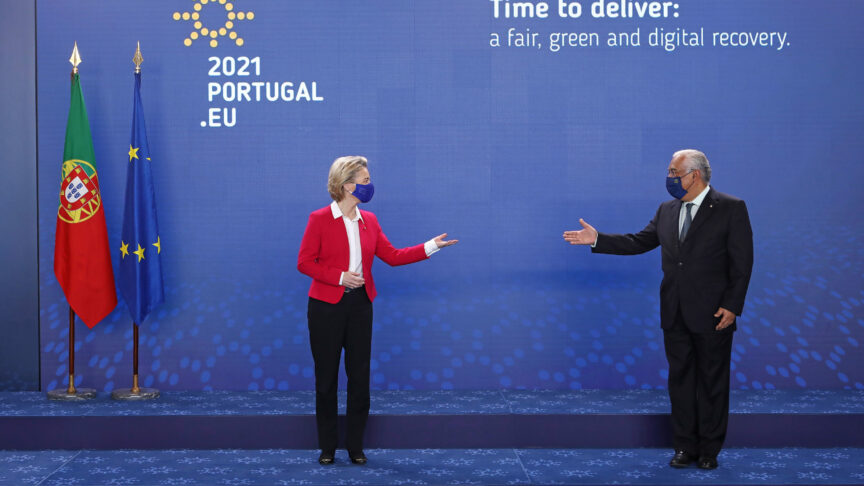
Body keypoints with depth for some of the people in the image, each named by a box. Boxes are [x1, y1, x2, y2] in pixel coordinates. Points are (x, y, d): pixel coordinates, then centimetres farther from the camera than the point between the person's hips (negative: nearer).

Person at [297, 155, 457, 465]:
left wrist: (430, 247, -1)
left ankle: (355, 446, 15)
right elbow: (304, 263, -7)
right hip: (326, 306, -4)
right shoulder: (320, 219, -7)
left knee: (359, 375, 4)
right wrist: (340, 276, -17)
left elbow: (392, 256, 6)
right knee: (326, 376, 3)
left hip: (360, 304, 4)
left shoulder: (368, 221, 8)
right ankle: (327, 447, 15)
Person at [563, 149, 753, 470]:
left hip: (712, 314, -5)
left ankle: (709, 450, 15)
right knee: (680, 379, 10)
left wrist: (732, 306, -14)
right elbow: (639, 242, 11)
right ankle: (685, 447, 19)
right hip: (675, 314, 5)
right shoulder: (667, 210, 10)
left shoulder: (731, 208, -7)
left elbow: (742, 261, -9)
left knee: (712, 382, 4)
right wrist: (597, 239, 2)